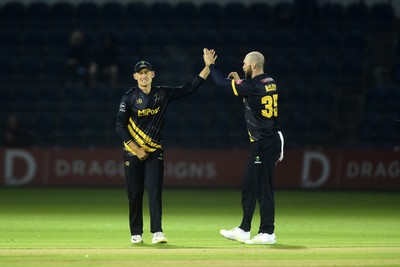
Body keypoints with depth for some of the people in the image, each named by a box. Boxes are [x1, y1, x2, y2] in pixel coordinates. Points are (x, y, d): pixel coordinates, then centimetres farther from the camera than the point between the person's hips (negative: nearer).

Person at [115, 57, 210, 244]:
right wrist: (136, 150, -12)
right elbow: (120, 127, -6)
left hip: (154, 152, 1)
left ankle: (157, 232, -15)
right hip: (132, 151, -1)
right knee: (135, 193, 1)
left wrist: (208, 66, -7)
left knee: (155, 191, -10)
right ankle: (136, 234, 11)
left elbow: (191, 88, 2)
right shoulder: (129, 97, -4)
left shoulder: (163, 94, 4)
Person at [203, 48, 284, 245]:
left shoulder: (253, 86, -16)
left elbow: (221, 82, -9)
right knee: (249, 185, 14)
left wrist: (210, 65, 6)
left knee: (264, 187, -6)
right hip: (271, 139, 10)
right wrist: (240, 81, 26)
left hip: (264, 143, -10)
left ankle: (267, 233, -3)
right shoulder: (270, 83, 10)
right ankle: (244, 230, 18)